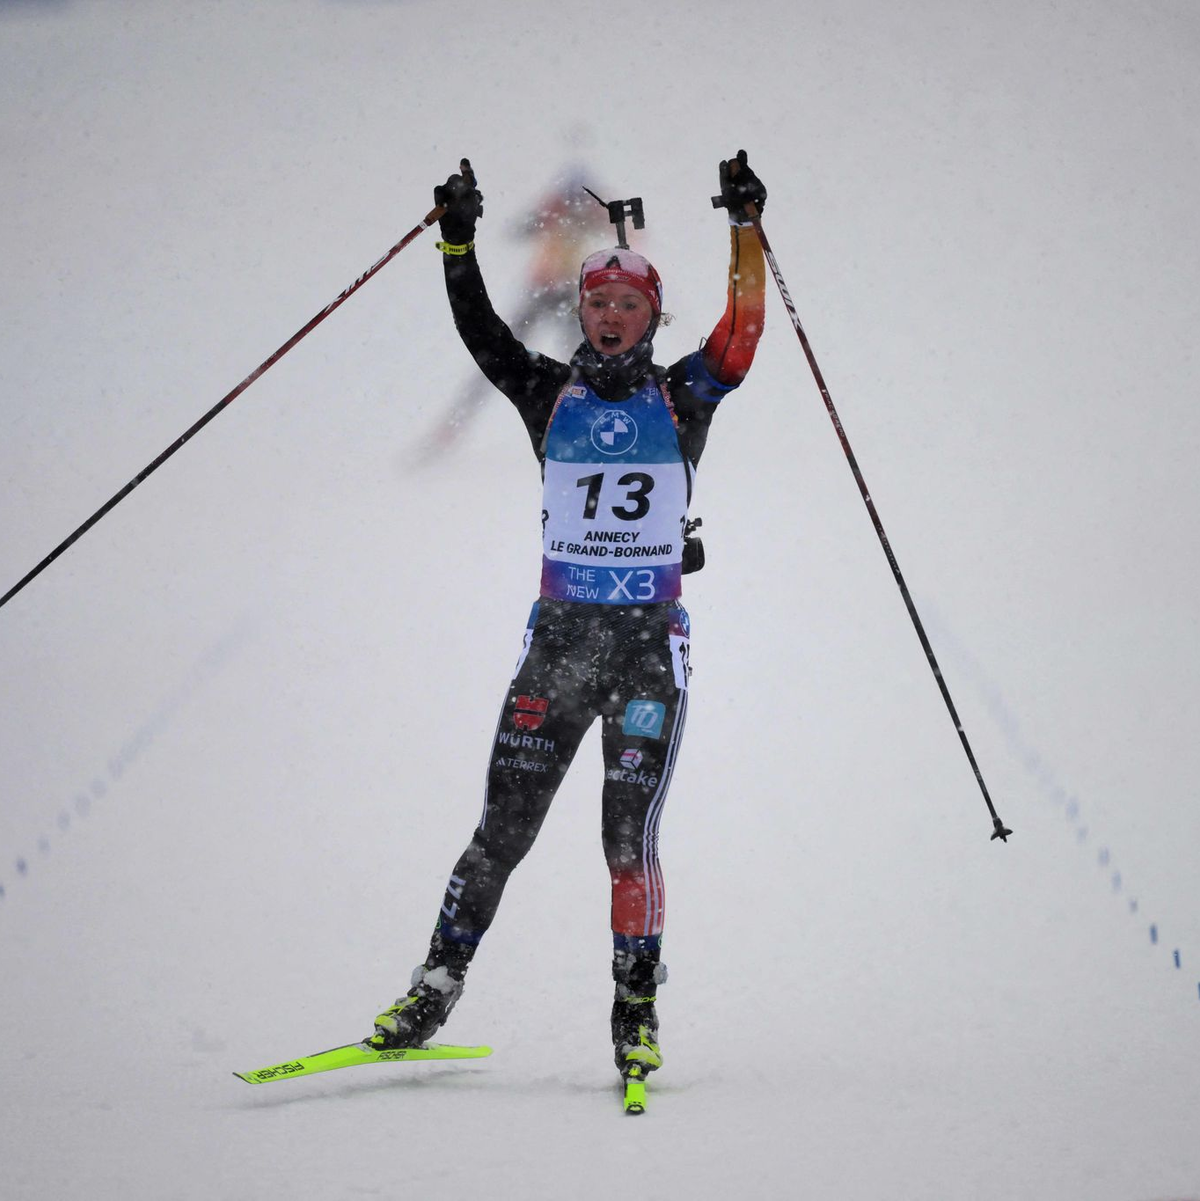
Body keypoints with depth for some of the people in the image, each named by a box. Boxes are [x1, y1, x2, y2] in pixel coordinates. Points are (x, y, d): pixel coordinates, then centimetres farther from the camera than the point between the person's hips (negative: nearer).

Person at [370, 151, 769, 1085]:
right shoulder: (550, 394, 8)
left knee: (630, 836, -6)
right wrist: (458, 243, -15)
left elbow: (741, 335, -9)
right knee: (503, 827, 1)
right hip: (560, 633, 1)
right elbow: (481, 334, -3)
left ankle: (637, 1013, 5)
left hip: (652, 640, -1)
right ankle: (435, 991, 9)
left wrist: (745, 231, -17)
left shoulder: (682, 398, 5)